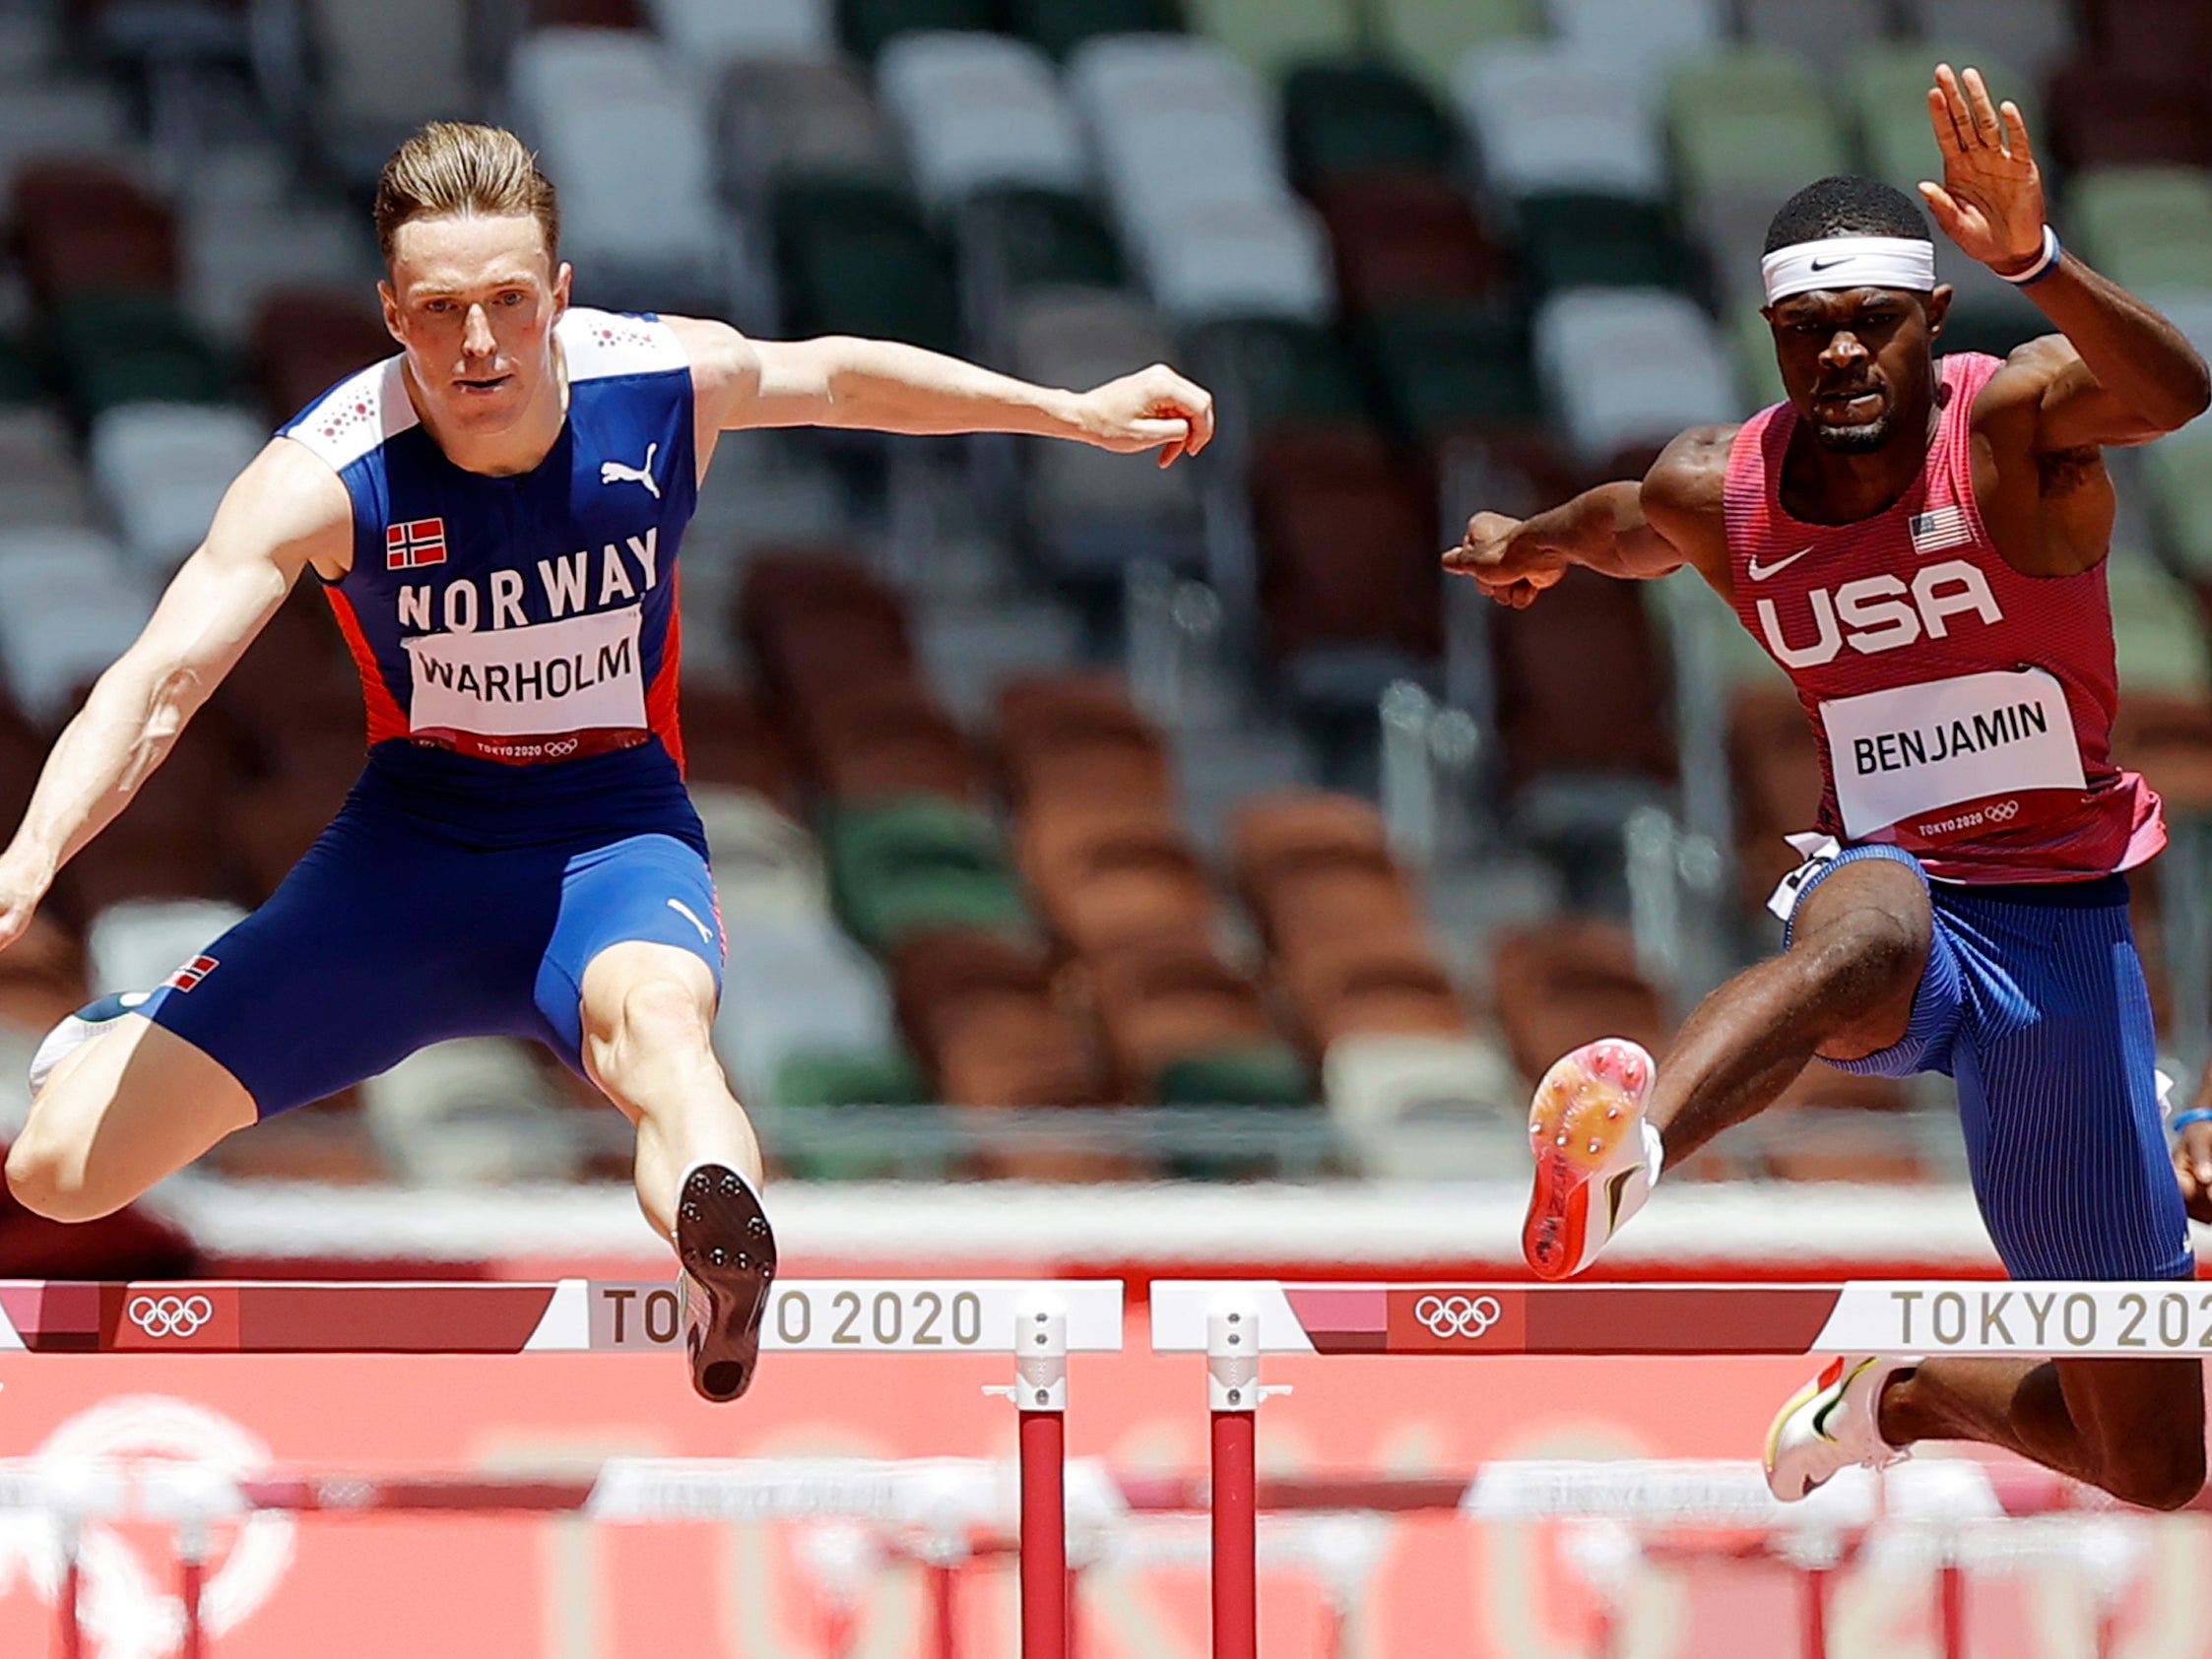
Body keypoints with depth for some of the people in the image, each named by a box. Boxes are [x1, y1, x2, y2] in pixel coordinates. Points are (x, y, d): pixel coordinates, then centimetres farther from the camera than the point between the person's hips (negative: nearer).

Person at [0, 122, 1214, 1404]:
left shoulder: (672, 383, -12)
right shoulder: (325, 477, -20)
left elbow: (840, 376, 11)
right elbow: (158, 684, -27)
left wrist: (1077, 412, 19)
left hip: (614, 843, -1)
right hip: (407, 852, 1)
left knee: (654, 1014, -41)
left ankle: (725, 1270, -73)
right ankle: (119, 1042, 34)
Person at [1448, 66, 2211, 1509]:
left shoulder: (2014, 424, -11)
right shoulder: (1716, 496, 0)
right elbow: (1619, 528, 27)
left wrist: (2029, 256, -54)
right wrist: (1530, 545, 49)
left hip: (2064, 934, 0)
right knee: (1861, 926, -44)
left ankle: (1901, 1393, 37)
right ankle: (1628, 1144, -75)